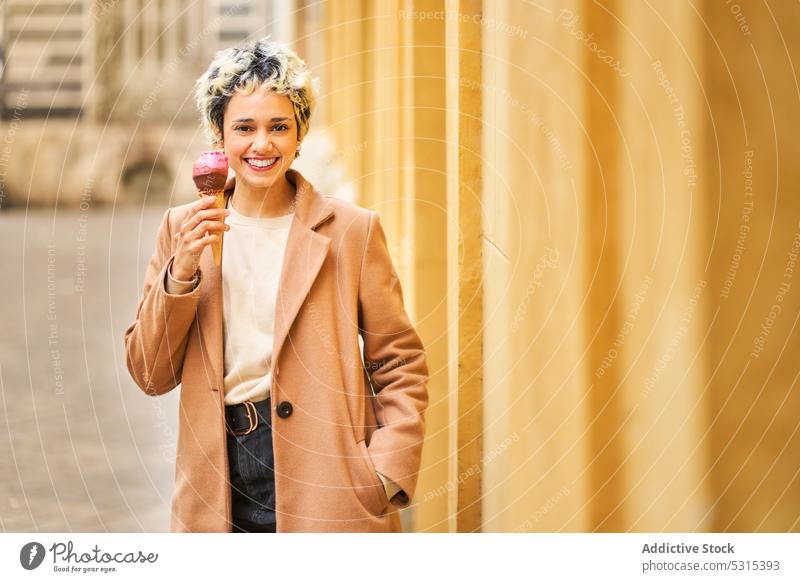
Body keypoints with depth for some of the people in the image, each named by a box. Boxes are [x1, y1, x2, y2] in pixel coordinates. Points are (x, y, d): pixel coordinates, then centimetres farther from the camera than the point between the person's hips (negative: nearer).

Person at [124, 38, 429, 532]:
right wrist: (181, 272, -8)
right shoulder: (183, 230, 7)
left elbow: (400, 364, 3)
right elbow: (152, 375, 5)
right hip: (218, 497, 2)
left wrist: (386, 475, -9)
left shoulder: (351, 230, 0)